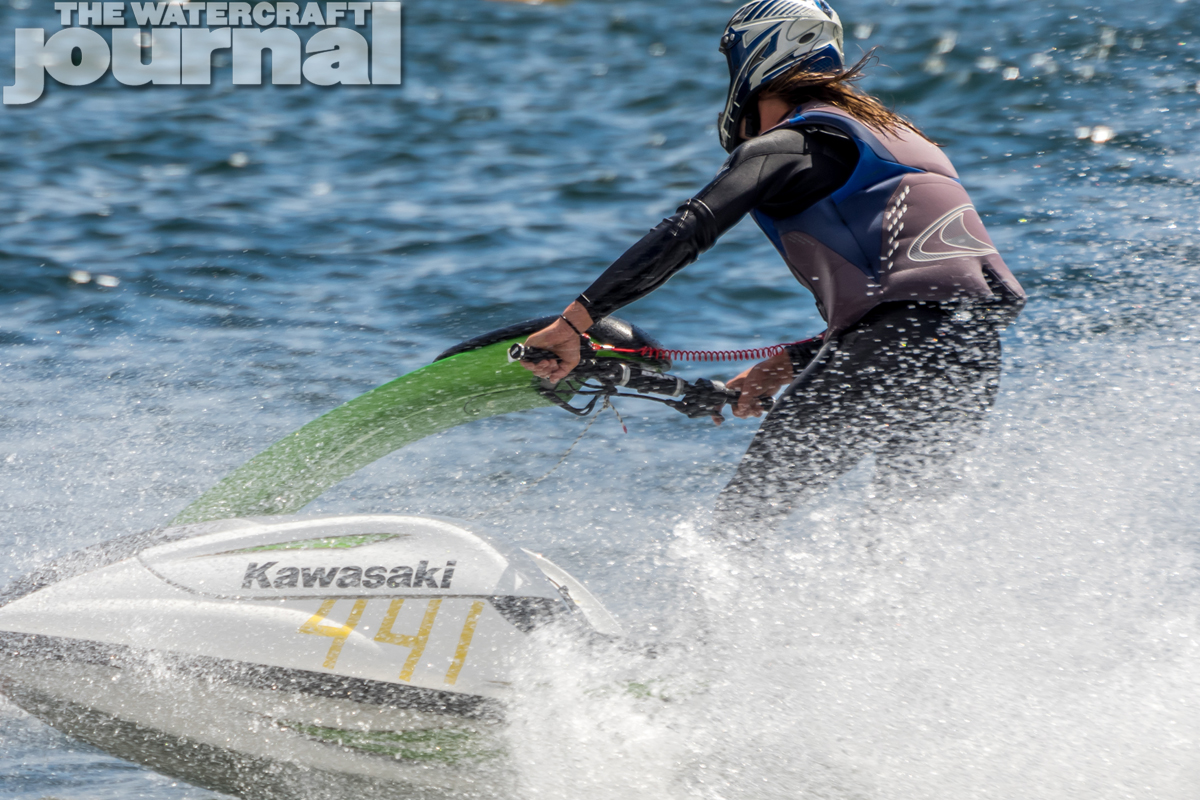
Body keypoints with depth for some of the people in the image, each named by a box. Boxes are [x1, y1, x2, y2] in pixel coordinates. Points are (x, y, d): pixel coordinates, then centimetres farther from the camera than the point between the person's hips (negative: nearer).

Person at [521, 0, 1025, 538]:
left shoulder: (786, 146, 4)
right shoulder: (897, 137, 29)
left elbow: (685, 233, -10)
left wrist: (574, 321, -10)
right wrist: (786, 367, 30)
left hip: (895, 352, -8)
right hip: (977, 365, 8)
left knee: (741, 516, -4)